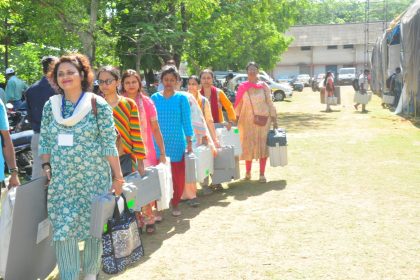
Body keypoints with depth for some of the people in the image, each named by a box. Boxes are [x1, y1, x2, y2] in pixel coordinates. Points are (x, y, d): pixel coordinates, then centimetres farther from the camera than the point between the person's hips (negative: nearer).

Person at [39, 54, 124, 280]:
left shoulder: (98, 105, -5)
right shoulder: (50, 106, 5)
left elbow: (109, 145, -6)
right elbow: (44, 141, 12)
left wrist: (118, 177, -7)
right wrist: (46, 167, 0)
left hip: (94, 178, -2)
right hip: (61, 181, 3)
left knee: (93, 228, 7)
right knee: (63, 230, -1)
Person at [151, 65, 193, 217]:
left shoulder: (181, 98, 0)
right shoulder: (154, 98, 4)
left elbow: (186, 121, 2)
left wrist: (189, 142, -2)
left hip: (177, 143, -1)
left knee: (178, 176, 3)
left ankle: (175, 204, 22)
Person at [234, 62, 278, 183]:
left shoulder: (264, 86, 2)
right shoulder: (242, 87, 2)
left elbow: (270, 103, 4)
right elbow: (238, 105, 6)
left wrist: (274, 119, 1)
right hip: (247, 120, 0)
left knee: (263, 146, 0)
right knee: (248, 146, 5)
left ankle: (262, 174, 7)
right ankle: (248, 172, 20)